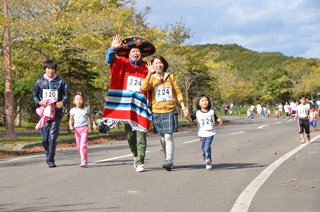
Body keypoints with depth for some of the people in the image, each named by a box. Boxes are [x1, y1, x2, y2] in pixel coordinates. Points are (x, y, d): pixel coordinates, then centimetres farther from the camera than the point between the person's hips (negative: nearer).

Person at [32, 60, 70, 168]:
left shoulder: (60, 82, 6)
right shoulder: (39, 82, 8)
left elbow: (67, 94, 11)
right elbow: (34, 95, 15)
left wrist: (63, 102, -9)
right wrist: (39, 102, -6)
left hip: (56, 112, -1)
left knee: (52, 137, -9)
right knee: (45, 138, 1)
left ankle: (51, 160, -4)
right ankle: (49, 155, 26)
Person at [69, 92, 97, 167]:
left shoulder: (86, 110, 2)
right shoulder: (73, 111, 3)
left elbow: (90, 116, 19)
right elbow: (71, 119, 12)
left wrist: (94, 124, 12)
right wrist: (70, 126, -6)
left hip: (84, 128, -3)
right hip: (77, 129, 3)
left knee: (83, 145, -16)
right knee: (78, 146, 8)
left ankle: (84, 161, -18)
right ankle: (84, 159, 27)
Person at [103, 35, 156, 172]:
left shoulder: (146, 67, 11)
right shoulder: (123, 63, 8)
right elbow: (110, 59, -7)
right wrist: (113, 49, -25)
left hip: (140, 104, -1)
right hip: (125, 105, 1)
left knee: (141, 134, -9)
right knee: (129, 134, 8)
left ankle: (139, 162, -7)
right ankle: (136, 155, 30)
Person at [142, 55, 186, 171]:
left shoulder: (170, 76, 7)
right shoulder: (151, 78, 3)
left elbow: (177, 91, 13)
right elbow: (144, 88, -17)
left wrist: (182, 104, 3)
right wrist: (150, 74, -22)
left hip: (170, 110, -1)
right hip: (157, 111, 1)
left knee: (168, 136, -11)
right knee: (162, 137, 8)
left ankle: (169, 161, -14)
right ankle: (167, 157, 21)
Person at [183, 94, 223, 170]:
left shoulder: (212, 112, 5)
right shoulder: (197, 113, -1)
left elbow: (216, 118, 20)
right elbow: (191, 119, -7)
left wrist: (219, 120, 0)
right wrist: (187, 116, -27)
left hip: (210, 133, -1)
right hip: (202, 133, 1)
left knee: (207, 147, -16)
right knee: (203, 148, 7)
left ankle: (208, 163, -9)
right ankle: (208, 162, 24)